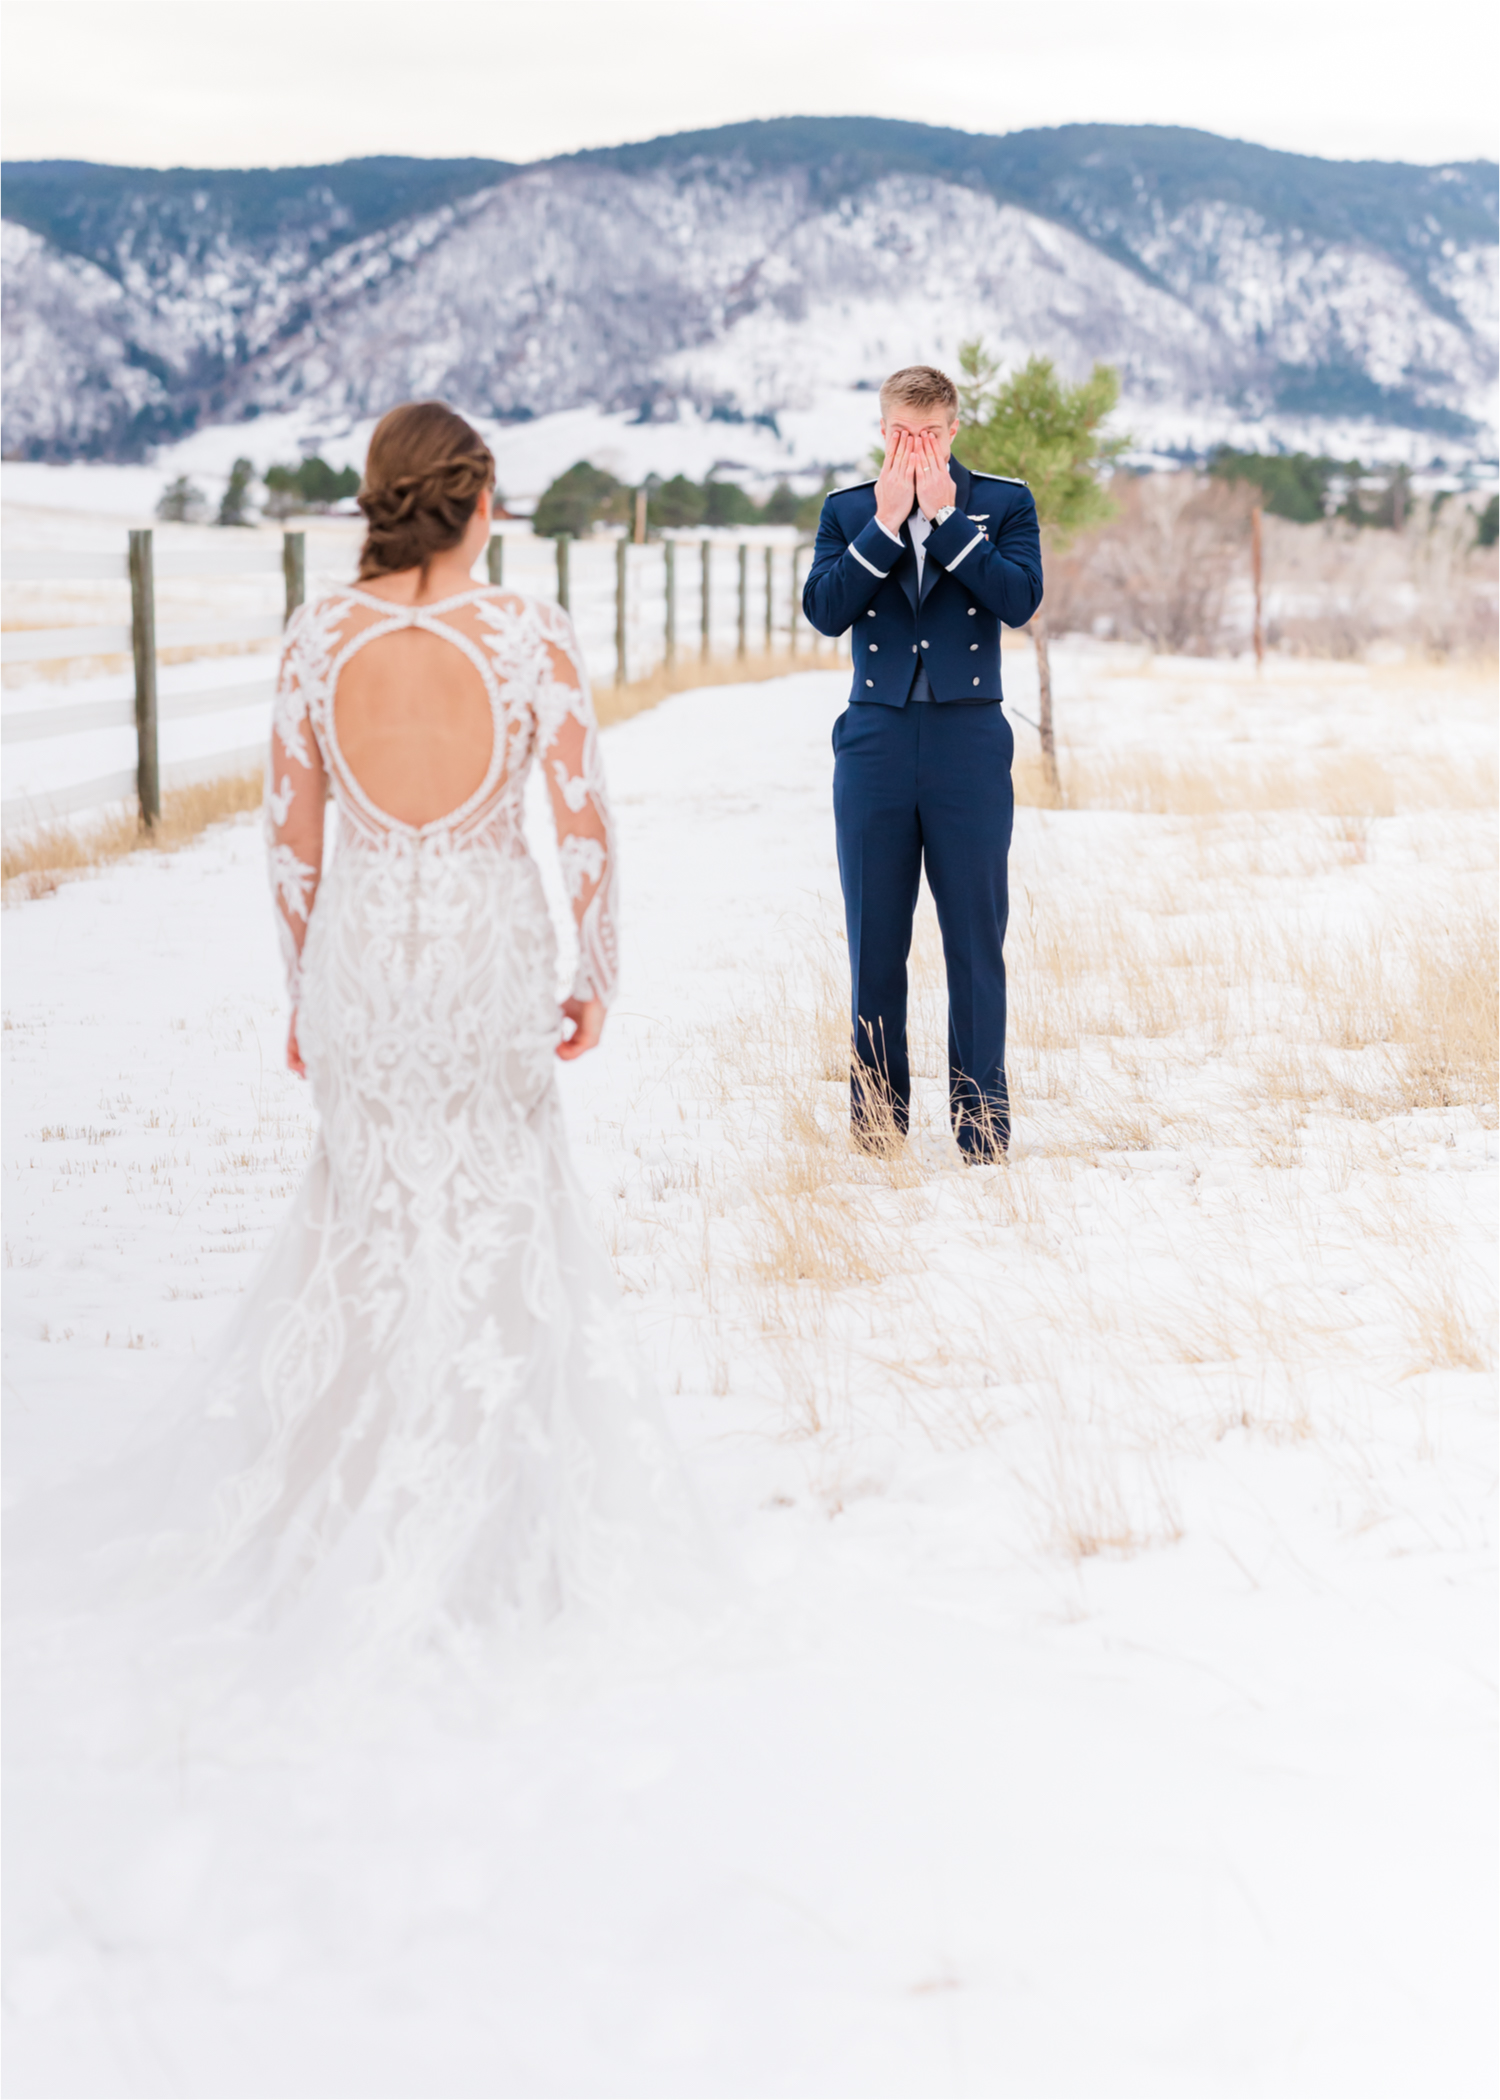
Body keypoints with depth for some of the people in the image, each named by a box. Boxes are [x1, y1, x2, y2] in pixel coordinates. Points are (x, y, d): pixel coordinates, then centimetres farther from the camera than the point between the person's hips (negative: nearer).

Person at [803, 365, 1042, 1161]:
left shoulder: (1002, 503, 4)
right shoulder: (847, 512, 8)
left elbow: (1020, 599, -12)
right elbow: (823, 610, -7)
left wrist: (944, 516, -12)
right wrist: (886, 524, -11)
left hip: (968, 743, -1)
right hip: (875, 741, 2)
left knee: (976, 939, 0)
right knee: (874, 940, 6)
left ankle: (980, 1116, 6)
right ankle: (876, 1113, 15)